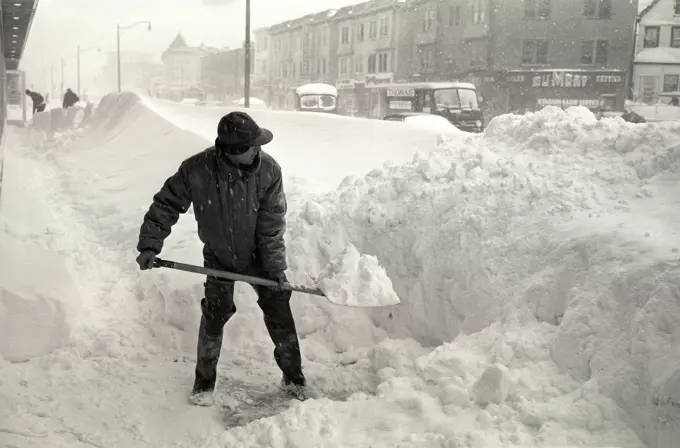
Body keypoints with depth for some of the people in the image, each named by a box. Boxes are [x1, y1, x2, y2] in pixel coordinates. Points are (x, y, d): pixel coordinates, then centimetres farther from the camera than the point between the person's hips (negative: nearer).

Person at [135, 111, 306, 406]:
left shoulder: (269, 170, -24)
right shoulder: (196, 171, -26)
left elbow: (272, 224, -19)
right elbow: (166, 205, -13)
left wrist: (275, 266, -19)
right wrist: (149, 246, -18)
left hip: (258, 254, 1)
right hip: (218, 256, 0)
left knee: (279, 312, 2)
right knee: (215, 314, -2)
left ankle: (293, 377, 20)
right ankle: (205, 381, 20)